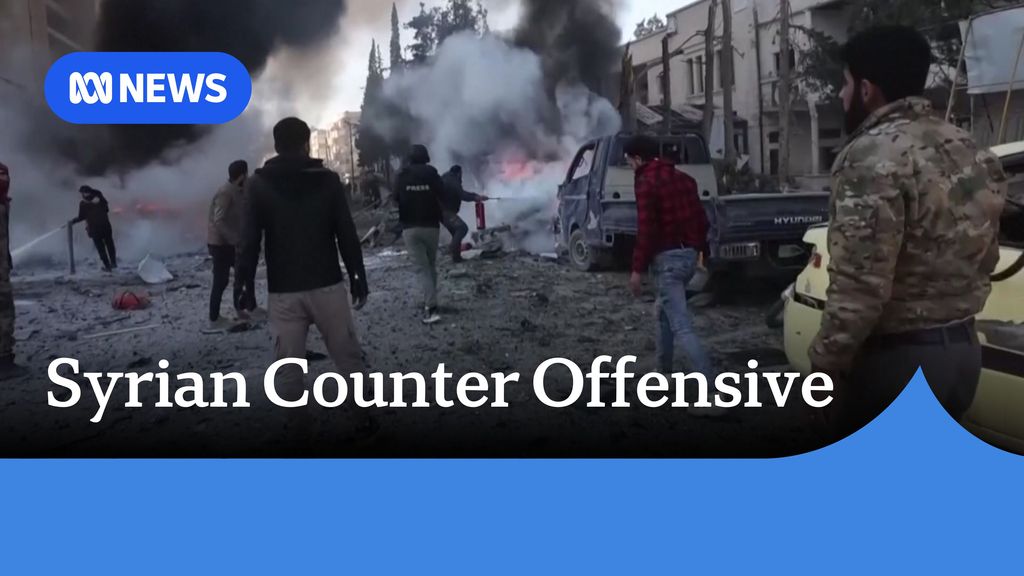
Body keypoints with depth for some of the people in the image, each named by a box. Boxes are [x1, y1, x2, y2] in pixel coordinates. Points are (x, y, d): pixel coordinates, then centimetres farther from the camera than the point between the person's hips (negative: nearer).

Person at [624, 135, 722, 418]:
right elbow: (701, 218, 16)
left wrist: (638, 269, -12)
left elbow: (646, 229, -17)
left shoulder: (647, 182, -10)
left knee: (683, 328, -12)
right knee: (663, 311, 28)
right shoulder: (682, 178, 14)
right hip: (688, 254, 9)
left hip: (666, 258, -9)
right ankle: (664, 371, 37)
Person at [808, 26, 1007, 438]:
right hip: (962, 348, 9)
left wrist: (825, 363, -16)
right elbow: (986, 256, 17)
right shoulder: (970, 151, 9)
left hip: (898, 358, -9)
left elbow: (860, 284, -26)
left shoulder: (873, 155, -20)